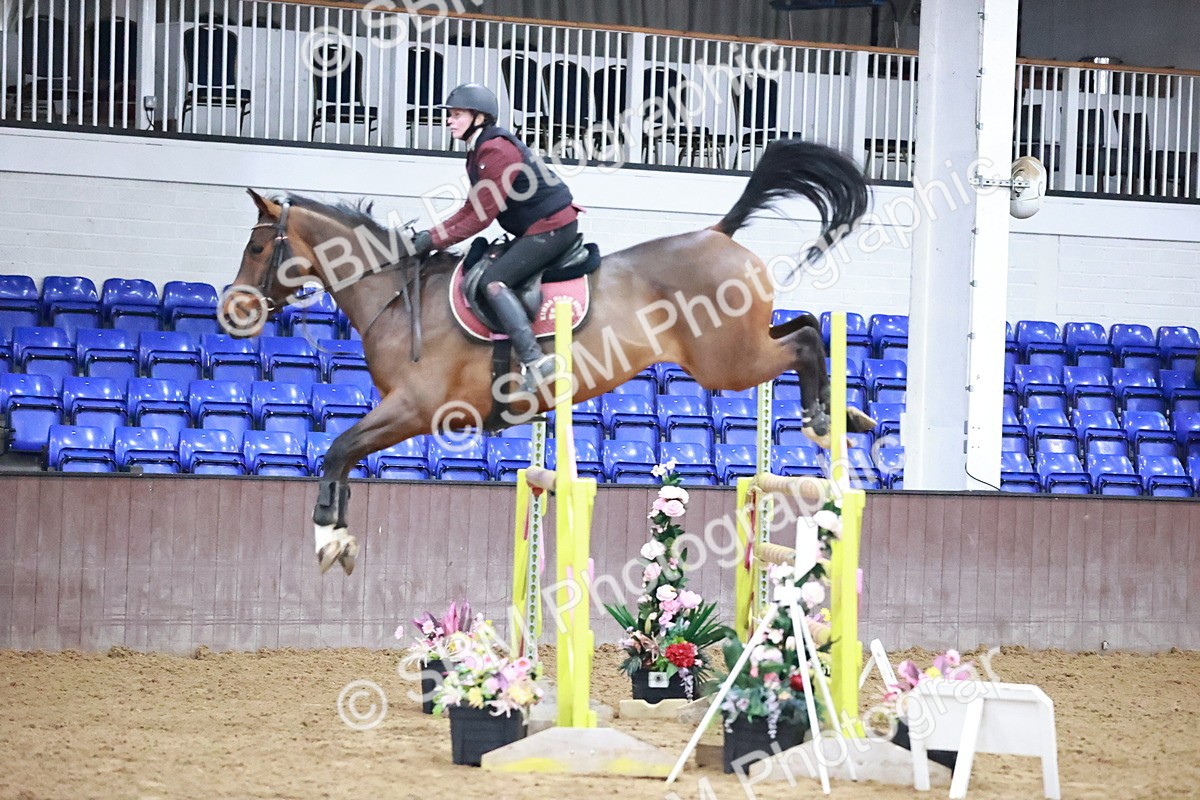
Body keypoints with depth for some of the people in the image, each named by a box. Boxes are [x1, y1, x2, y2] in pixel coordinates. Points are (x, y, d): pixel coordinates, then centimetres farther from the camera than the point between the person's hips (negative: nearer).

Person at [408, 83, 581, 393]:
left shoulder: (496, 151, -19)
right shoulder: (479, 152, 13)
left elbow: (482, 216, -21)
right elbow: (471, 209, 15)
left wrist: (435, 240, -17)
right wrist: (430, 234, 5)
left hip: (553, 225, -11)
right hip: (540, 228, 11)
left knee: (493, 282, -19)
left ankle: (534, 360, -30)